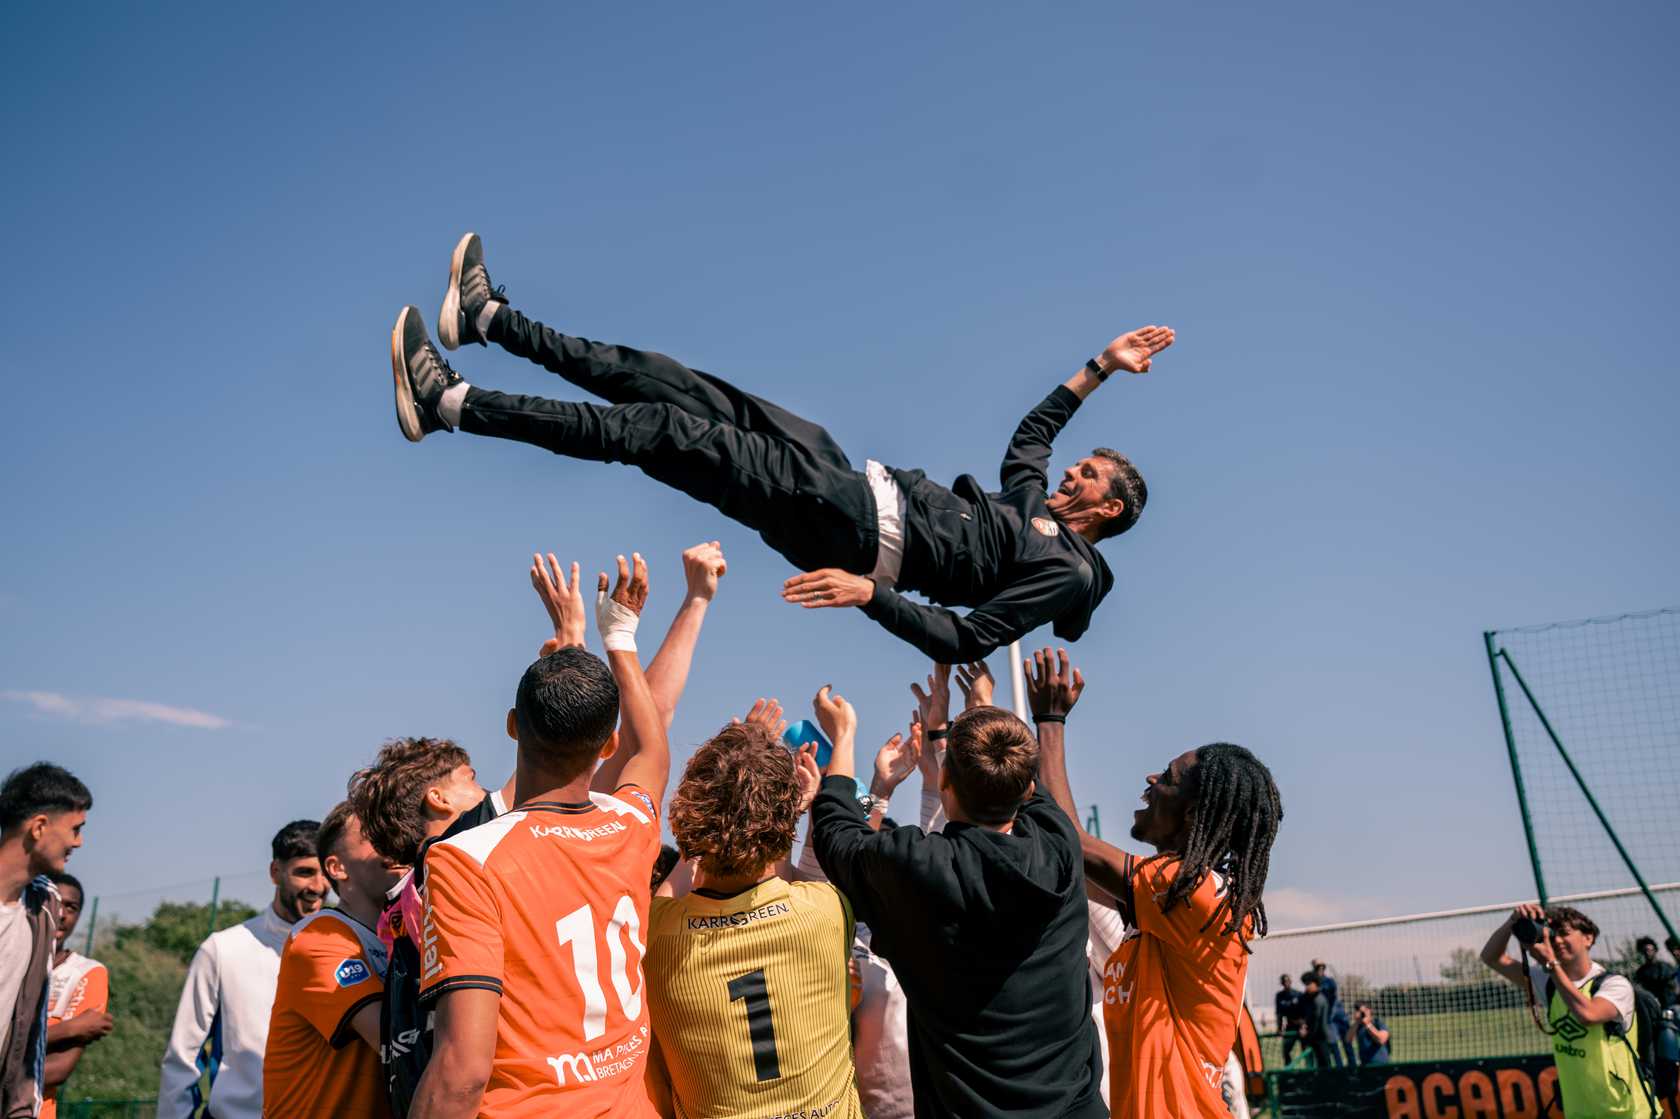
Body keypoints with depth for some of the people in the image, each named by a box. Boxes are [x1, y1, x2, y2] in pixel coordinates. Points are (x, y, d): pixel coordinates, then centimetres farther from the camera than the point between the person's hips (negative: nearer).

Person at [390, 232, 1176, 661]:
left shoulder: (1068, 570, -3)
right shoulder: (1029, 504, 22)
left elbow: (967, 642, -15)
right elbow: (1033, 432, 39)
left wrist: (870, 593, -26)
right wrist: (1101, 367, 37)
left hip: (856, 532, -8)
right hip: (852, 481, 8)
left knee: (664, 433, -19)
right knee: (667, 383, 0)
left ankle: (449, 403, -16)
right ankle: (488, 318, 7)